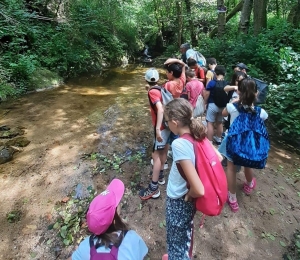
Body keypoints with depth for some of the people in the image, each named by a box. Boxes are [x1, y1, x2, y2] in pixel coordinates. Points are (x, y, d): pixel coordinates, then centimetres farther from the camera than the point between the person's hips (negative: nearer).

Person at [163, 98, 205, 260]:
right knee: (185, 234, 34)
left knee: (177, 242, 21)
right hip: (187, 201, 8)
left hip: (178, 202, -7)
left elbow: (199, 190, -35)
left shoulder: (179, 144, -33)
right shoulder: (199, 136, -11)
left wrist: (189, 195, -14)